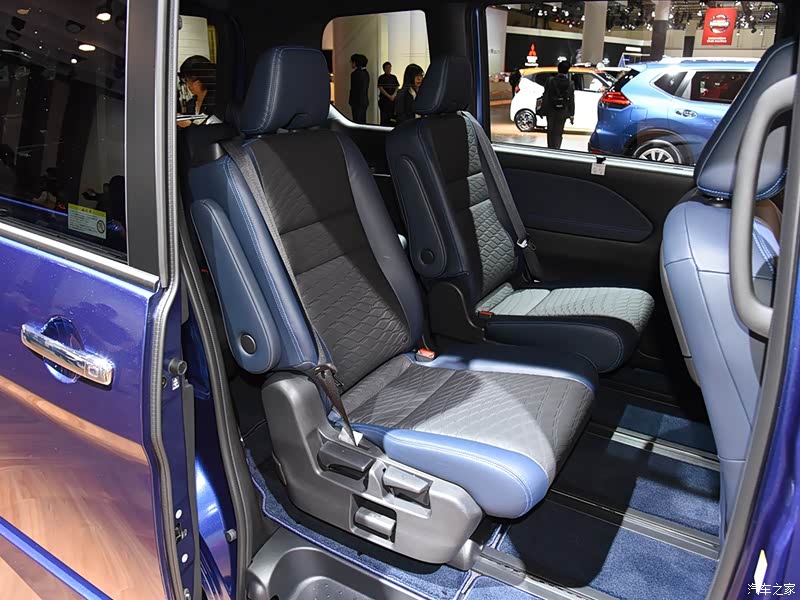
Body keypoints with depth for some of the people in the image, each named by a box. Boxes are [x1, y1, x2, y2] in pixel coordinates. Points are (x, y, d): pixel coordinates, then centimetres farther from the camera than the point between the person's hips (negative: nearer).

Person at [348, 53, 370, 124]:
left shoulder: (355, 73, -15)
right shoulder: (365, 73, 13)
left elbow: (354, 89, -16)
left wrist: (351, 102, -12)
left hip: (357, 102, -10)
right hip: (364, 101, 10)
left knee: (357, 123, -8)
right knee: (363, 121, 14)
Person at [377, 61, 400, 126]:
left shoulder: (394, 77, 14)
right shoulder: (381, 78, 2)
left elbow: (397, 87, 11)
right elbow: (381, 89, -6)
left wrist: (394, 95, -8)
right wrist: (389, 96, -14)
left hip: (393, 100, 4)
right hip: (384, 100, -4)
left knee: (392, 116, 0)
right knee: (384, 117, -8)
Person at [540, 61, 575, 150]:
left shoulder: (550, 81, -7)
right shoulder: (570, 83, -6)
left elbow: (545, 97, -4)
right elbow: (571, 101, -2)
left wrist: (543, 110, 4)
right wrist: (572, 115, 5)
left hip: (551, 111, 1)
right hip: (563, 112, -1)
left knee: (550, 132, 14)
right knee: (558, 132, 5)